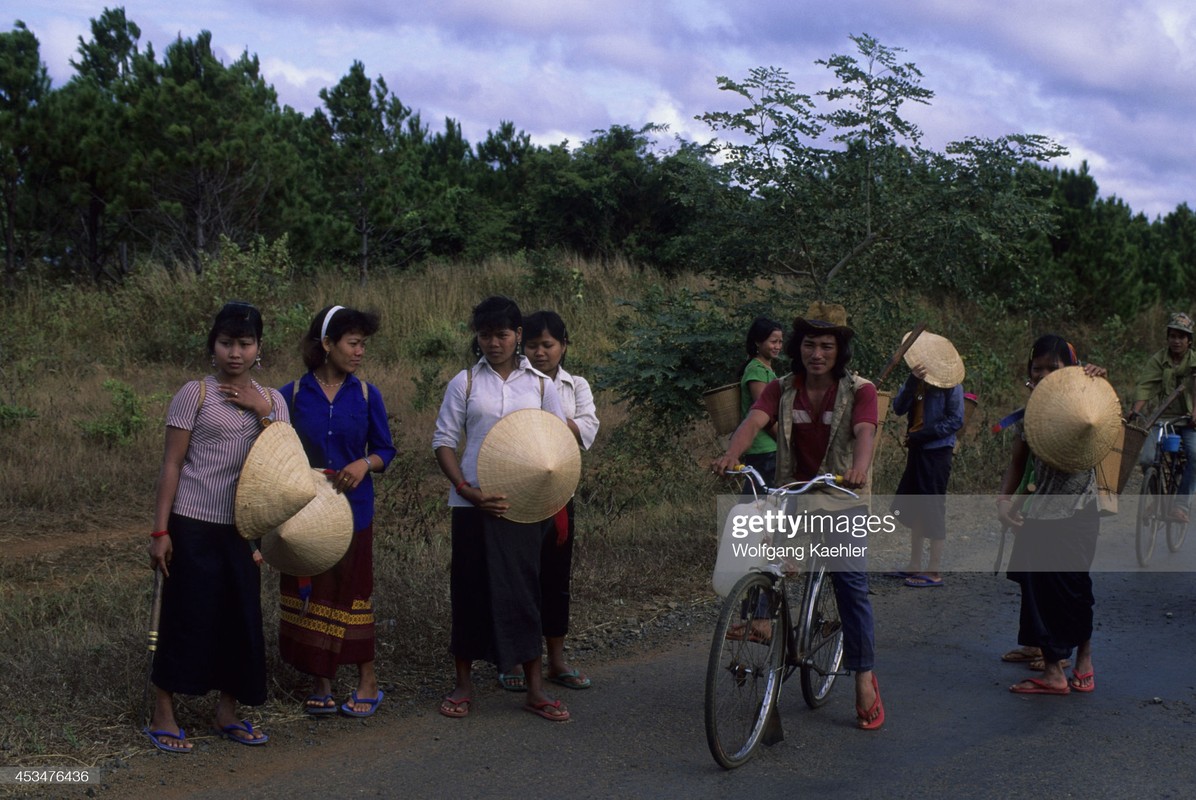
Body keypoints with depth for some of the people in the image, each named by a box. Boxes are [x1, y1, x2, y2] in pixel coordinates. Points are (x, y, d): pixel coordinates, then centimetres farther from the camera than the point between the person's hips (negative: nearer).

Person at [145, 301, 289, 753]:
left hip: (243, 527, 4)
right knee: (186, 614, -1)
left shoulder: (272, 401, 8)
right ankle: (163, 715, 11)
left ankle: (227, 712, 22)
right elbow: (171, 464, -5)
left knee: (241, 615, 8)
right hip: (193, 524, -4)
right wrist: (160, 530, -10)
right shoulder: (195, 394, -4)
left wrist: (262, 411, -12)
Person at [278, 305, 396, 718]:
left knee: (352, 591, 4)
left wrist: (365, 464, -14)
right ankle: (322, 683, 17)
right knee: (308, 593, 4)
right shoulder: (293, 395, -1)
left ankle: (367, 680, 19)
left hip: (352, 509, 0)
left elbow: (385, 450, 6)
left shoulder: (366, 395, 2)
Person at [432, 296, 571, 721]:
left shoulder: (540, 384, 6)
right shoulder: (465, 382, 3)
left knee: (524, 590, 3)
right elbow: (444, 442, 3)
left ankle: (535, 688, 12)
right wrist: (466, 489, -11)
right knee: (470, 590, 5)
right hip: (474, 505, 0)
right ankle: (463, 683, 19)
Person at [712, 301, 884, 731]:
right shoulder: (781, 390, 2)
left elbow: (864, 432, -23)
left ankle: (865, 681, -1)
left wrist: (859, 468, -45)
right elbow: (754, 420, -17)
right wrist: (731, 454, -38)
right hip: (790, 497, 3)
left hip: (842, 501, -3)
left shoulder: (858, 391, -4)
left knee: (851, 584, -8)